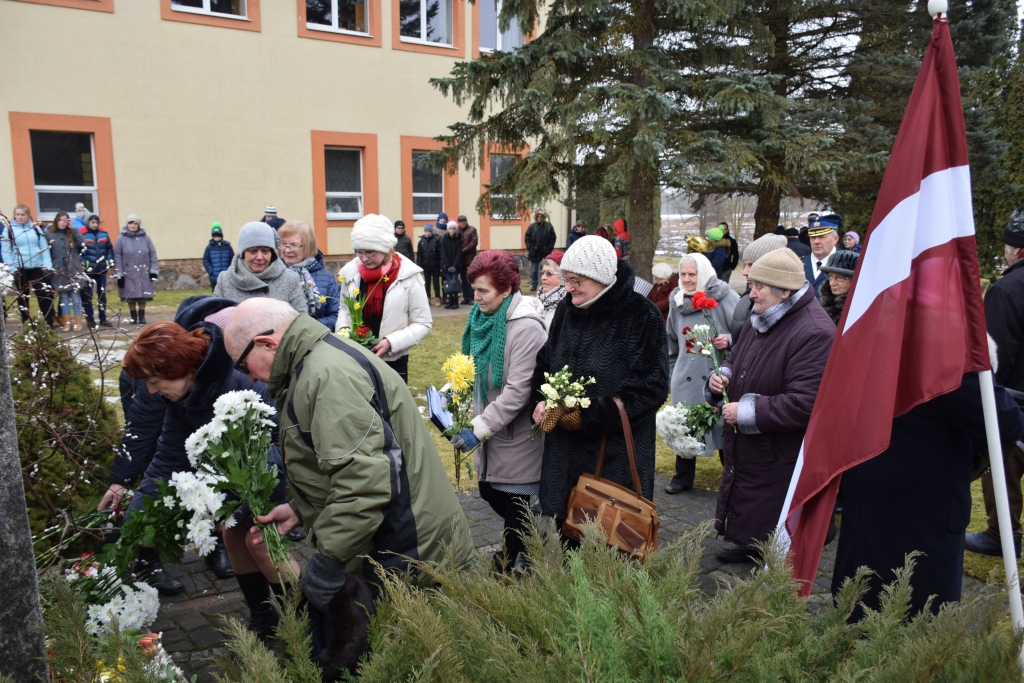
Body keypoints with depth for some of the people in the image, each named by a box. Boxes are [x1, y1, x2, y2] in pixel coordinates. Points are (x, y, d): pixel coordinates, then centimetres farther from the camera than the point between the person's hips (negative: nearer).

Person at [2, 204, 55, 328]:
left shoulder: (36, 228, 7)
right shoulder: (9, 230, 1)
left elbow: (44, 248, 5)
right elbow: (6, 251, -2)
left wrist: (47, 266, -5)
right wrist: (11, 269, -10)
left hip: (37, 267, 1)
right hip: (19, 269, -1)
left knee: (44, 294, -1)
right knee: (23, 297, 9)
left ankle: (49, 322, 6)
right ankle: (25, 323, 17)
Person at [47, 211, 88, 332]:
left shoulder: (72, 234, 7)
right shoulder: (50, 235, 3)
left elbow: (83, 244, -10)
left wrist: (73, 229, -9)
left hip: (74, 269, 0)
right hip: (59, 270, 0)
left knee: (75, 295, 0)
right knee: (64, 296, 5)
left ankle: (78, 322, 3)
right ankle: (67, 322, 11)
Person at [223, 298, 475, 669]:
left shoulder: (329, 375, -21)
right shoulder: (319, 361, 14)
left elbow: (362, 482, -29)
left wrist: (325, 566, -20)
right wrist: (301, 508, 13)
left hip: (401, 558, -10)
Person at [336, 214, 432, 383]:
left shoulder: (408, 275, -12)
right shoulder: (350, 271, -1)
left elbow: (423, 323, -9)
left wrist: (391, 342, -20)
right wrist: (343, 330, -7)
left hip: (392, 361, -3)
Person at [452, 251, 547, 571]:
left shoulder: (525, 327, -22)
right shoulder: (484, 316, 2)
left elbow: (518, 391, -24)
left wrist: (479, 429, -23)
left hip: (517, 433, -7)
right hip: (491, 428, 8)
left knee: (513, 503, 5)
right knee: (489, 491, 17)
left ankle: (513, 560, 28)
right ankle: (520, 541, 42)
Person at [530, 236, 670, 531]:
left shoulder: (641, 315, -11)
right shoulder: (566, 310, 7)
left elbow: (651, 387, -14)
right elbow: (545, 363, 16)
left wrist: (588, 414, -19)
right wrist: (543, 402, -4)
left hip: (617, 452, -5)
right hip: (565, 448, 5)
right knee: (566, 524, 11)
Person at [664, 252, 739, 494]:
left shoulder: (724, 296, -7)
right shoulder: (677, 300, 9)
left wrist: (729, 340, -24)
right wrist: (672, 370, 21)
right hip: (686, 376, 4)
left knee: (723, 426, 3)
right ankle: (683, 476, 26)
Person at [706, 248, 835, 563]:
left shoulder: (814, 333, -26)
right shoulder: (760, 319, 5)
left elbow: (804, 405, -31)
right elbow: (735, 359, 21)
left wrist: (746, 412, -24)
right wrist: (722, 375, -2)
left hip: (778, 461, -9)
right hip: (744, 450, 9)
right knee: (746, 523, 26)